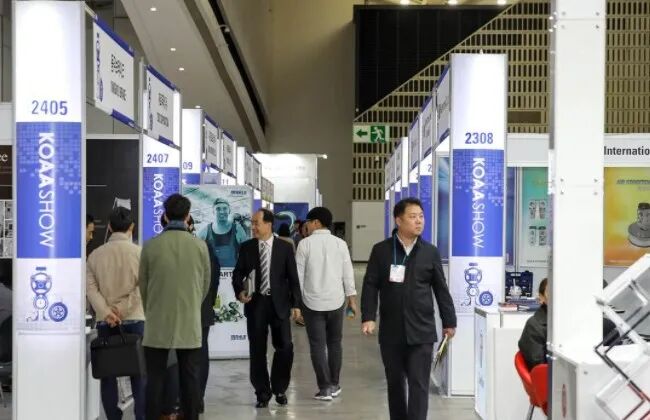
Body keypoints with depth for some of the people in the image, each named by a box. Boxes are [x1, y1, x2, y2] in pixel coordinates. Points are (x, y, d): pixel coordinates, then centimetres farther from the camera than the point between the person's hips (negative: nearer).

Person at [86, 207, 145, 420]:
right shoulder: (139, 252, -2)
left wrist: (106, 312, -12)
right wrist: (122, 310, -10)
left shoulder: (95, 255, 6)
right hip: (134, 320, -2)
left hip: (105, 322, 2)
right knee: (139, 372, 4)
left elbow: (90, 288, -4)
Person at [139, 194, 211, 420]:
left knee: (155, 379, 5)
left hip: (158, 325, 0)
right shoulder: (200, 246, -3)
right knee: (190, 380, 6)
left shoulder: (150, 246, -5)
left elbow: (143, 285, 5)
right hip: (190, 325, 1)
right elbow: (205, 285, 7)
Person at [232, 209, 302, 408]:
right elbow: (238, 273, 6)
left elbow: (293, 278, 1)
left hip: (279, 303, -1)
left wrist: (296, 304, -3)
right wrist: (239, 291, -13)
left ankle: (279, 389, 18)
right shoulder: (247, 247, 3)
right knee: (257, 350, 5)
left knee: (285, 347, -2)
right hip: (255, 303, 1)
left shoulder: (285, 247, 0)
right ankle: (262, 392, 18)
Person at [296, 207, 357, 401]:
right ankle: (334, 385, 19)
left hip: (312, 301, -2)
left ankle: (325, 388, 2)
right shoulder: (340, 243, -1)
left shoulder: (305, 243, -7)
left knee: (318, 345, 3)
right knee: (335, 343, 14)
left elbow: (299, 274, -4)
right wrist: (352, 298, 10)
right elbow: (348, 273, 1)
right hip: (336, 300, 3)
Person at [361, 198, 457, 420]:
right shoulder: (381, 250, 1)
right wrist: (368, 317, -11)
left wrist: (449, 321, 9)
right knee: (395, 383, 12)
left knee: (419, 384, -5)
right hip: (391, 331, 1)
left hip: (421, 331, 0)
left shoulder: (430, 252, 5)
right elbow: (370, 286, -1)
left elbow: (441, 289, 8)